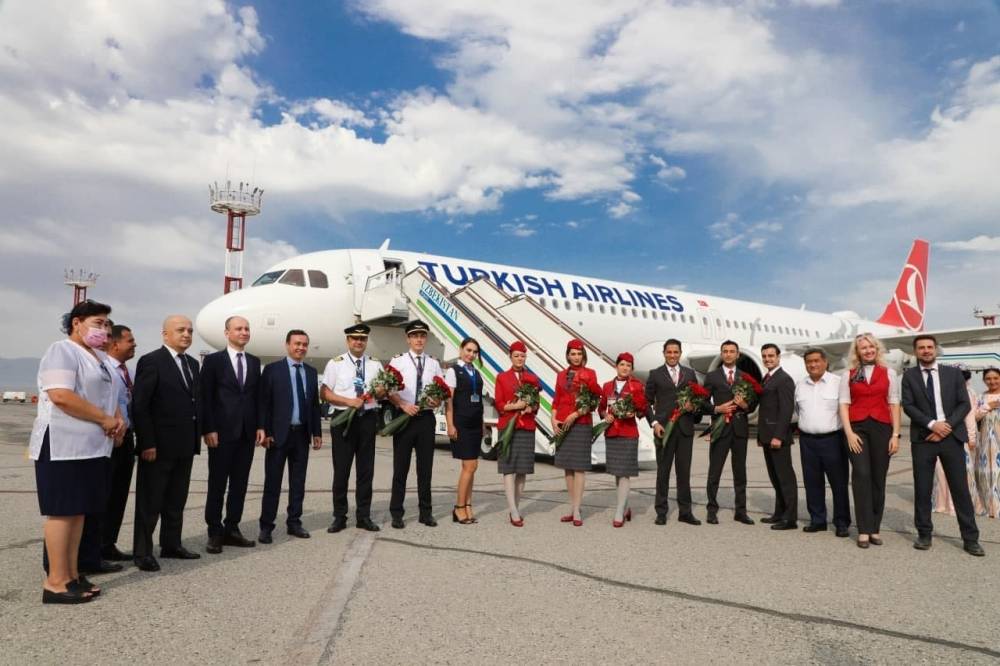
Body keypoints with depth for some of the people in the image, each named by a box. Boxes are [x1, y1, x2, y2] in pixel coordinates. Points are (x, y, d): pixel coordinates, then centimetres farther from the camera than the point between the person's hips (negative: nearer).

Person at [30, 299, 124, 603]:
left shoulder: (96, 357, 18)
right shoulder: (62, 351, -10)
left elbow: (106, 396, 27)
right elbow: (60, 396, -23)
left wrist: (118, 418, 5)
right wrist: (104, 419, -17)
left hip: (91, 448, 9)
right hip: (63, 446, -9)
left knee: (78, 511, 11)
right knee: (61, 512, -5)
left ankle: (71, 575, 18)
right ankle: (55, 582, 1)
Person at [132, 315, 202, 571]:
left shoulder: (192, 364, 13)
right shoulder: (151, 362, -10)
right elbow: (139, 406, -14)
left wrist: (196, 438, 10)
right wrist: (147, 443, -17)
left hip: (185, 446, 7)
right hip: (158, 446, -7)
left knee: (176, 501, 16)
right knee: (150, 502, 4)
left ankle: (171, 545, 27)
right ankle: (142, 552, 14)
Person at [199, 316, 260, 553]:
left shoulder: (254, 362, 12)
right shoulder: (213, 360, -2)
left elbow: (257, 396, 12)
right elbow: (206, 398, -6)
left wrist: (260, 426, 5)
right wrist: (209, 430, -12)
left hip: (247, 433, 4)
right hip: (222, 432, -4)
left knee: (240, 484, 8)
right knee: (217, 484, 4)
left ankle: (232, 529, 17)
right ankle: (215, 533, 13)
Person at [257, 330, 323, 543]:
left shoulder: (311, 372, 10)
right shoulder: (272, 370, -3)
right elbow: (263, 402, -6)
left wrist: (317, 432, 10)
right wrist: (263, 429, -13)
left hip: (302, 434, 4)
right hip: (278, 433, -4)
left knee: (298, 482, 10)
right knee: (272, 482, 3)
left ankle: (294, 523, 21)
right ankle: (266, 526, 11)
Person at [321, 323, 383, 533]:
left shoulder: (375, 364, 10)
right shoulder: (336, 363, 1)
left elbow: (381, 393, 11)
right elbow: (324, 392, -5)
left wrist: (380, 392, -13)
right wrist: (349, 401, -16)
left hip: (368, 418, 3)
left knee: (366, 469, 7)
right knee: (341, 470, 2)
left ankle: (364, 516, 17)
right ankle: (339, 517, 14)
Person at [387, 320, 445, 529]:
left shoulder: (434, 363, 11)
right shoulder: (398, 361, 0)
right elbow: (389, 390, -7)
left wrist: (438, 401, -10)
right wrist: (404, 405, -20)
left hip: (426, 418, 3)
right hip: (404, 417, -3)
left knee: (426, 467, 9)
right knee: (401, 467, 3)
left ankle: (426, 512, 20)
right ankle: (396, 513, 12)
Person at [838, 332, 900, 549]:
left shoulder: (889, 373, 9)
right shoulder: (849, 374, 8)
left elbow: (894, 405, 6)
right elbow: (844, 404, 3)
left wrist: (895, 434, -1)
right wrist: (849, 432, -7)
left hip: (882, 428, 1)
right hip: (857, 427, -1)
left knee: (878, 478, 3)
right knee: (862, 475, -11)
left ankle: (874, 528, 14)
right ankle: (864, 529, -7)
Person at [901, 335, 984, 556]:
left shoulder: (953, 373, 7)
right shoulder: (909, 376, 4)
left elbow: (964, 404, 1)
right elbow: (908, 405, -4)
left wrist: (947, 426, -11)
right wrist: (932, 424, -16)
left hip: (951, 437, 1)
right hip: (923, 438, 0)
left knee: (960, 488, 3)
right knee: (922, 489, 4)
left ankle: (970, 538, 11)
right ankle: (924, 534, 15)